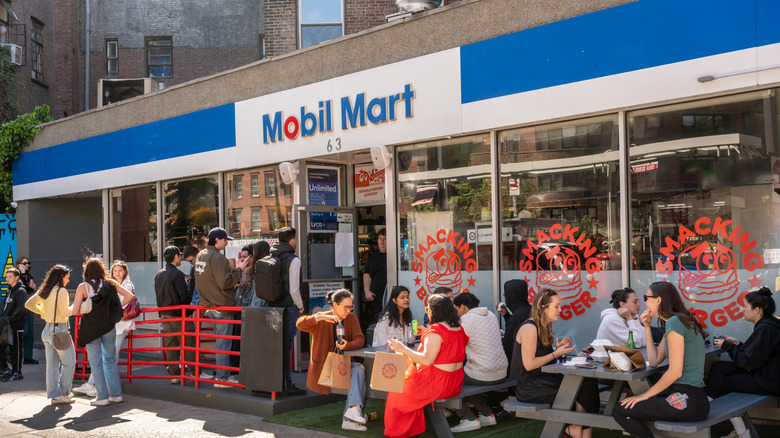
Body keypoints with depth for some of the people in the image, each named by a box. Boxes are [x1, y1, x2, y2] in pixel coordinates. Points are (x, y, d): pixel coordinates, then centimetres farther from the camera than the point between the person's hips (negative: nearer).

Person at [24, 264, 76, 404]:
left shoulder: (43, 291, 8)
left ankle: (54, 394, 13)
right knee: (69, 363, 4)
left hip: (47, 330, 8)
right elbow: (65, 312, -18)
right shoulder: (61, 291, -15)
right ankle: (63, 393, 5)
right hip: (60, 330, -8)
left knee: (52, 365, 10)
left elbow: (29, 304, 16)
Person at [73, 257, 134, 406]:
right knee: (110, 361, 15)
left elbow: (75, 311, -11)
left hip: (91, 328, -3)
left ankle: (102, 397, 7)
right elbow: (129, 296, 0)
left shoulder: (83, 287, -9)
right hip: (109, 326, 3)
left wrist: (84, 311, 10)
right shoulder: (110, 283, -1)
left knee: (96, 363, 5)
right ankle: (116, 394, 17)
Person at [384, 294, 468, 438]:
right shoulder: (459, 329, 6)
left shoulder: (436, 331, -20)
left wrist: (403, 349, -23)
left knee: (398, 394, 8)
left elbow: (427, 360, -26)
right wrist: (427, 334, 23)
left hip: (437, 383, -9)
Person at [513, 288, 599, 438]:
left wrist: (557, 349, 3)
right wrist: (556, 353, -12)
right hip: (529, 387, -9)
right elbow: (528, 364, -19)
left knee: (587, 383, -13)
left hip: (543, 380, 9)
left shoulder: (544, 327, 15)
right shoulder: (529, 328, -14)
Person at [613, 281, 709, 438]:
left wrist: (646, 395, -11)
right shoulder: (679, 321, 18)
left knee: (620, 411, -9)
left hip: (687, 400, -10)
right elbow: (654, 361, 16)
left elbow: (675, 371, -19)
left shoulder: (674, 322, -14)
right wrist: (647, 327, 14)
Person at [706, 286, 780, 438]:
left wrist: (727, 346, -10)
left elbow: (749, 362, -21)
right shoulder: (766, 324, 11)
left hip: (766, 382, -10)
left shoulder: (765, 328, -20)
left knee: (722, 384, 0)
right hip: (763, 373, 10)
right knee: (718, 367, 4)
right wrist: (737, 344, 9)